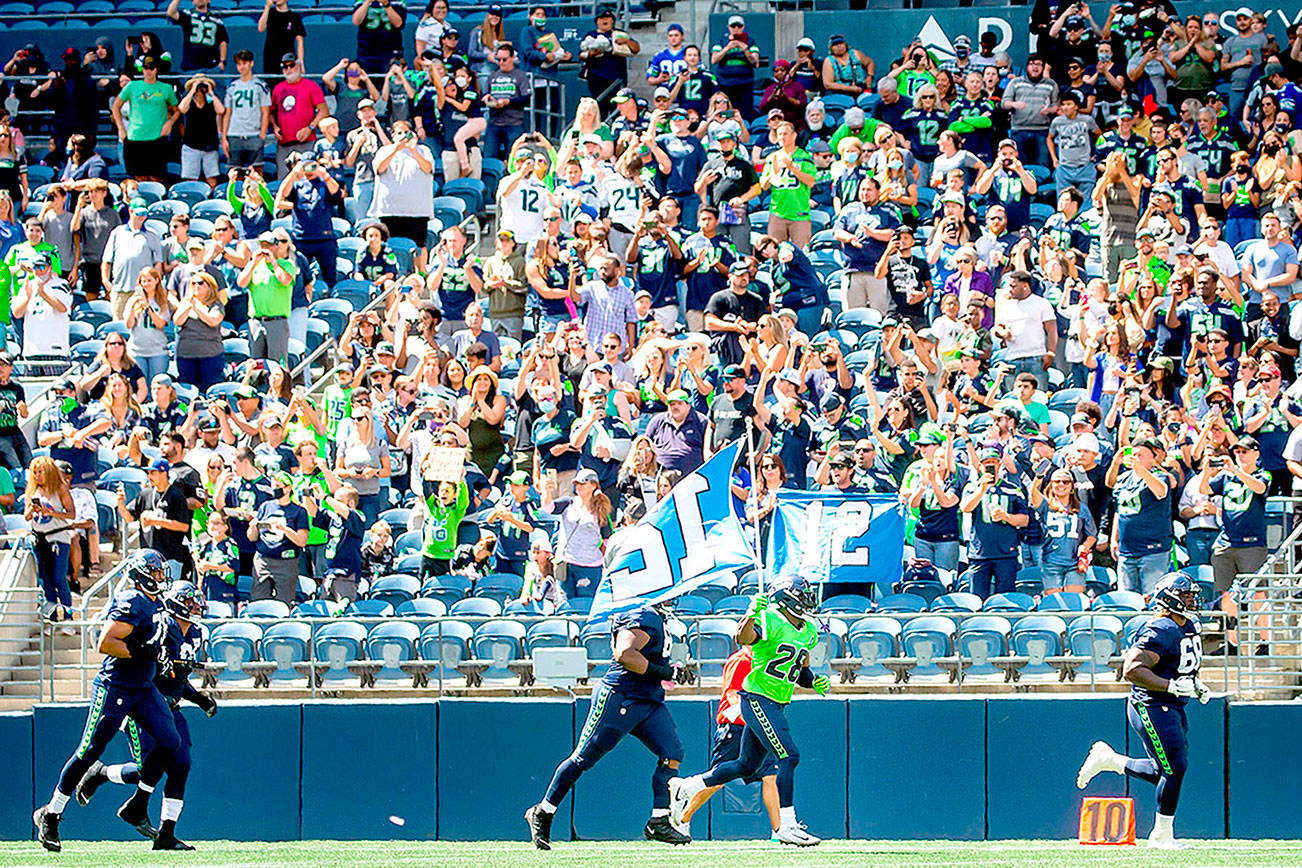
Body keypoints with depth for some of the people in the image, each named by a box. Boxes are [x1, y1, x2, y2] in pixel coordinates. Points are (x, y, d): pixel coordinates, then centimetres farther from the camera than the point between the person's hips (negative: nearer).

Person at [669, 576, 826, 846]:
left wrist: (814, 682, 4)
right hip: (757, 700, -9)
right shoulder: (770, 621, -13)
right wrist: (752, 615, -51)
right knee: (789, 756, -17)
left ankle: (685, 788, 30)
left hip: (777, 706, 9)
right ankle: (787, 826, -15)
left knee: (746, 766, 14)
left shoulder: (808, 631, 13)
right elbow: (742, 637, -32)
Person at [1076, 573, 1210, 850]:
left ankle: (1110, 760, 29)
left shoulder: (1189, 627, 12)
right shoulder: (1160, 631, -19)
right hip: (1152, 707, -10)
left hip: (1174, 709, 10)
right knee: (1175, 767, -11)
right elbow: (1132, 670, -25)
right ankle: (1162, 835, 0)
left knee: (1165, 773, 12)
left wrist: (1197, 686, 10)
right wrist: (1172, 686, -28)